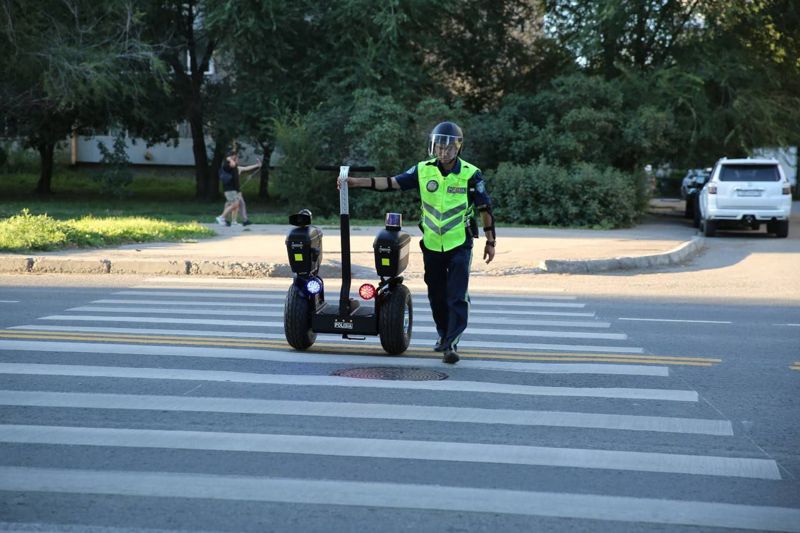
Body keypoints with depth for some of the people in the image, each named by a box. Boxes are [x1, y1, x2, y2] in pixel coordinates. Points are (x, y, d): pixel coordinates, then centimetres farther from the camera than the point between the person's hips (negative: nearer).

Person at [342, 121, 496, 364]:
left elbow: (484, 208, -2)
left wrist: (490, 241, 0)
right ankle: (443, 334, 33)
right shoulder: (423, 170, -1)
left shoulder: (471, 174, -8)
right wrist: (356, 182, -12)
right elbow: (392, 182, -4)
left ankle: (451, 344, -7)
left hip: (460, 244, -3)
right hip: (432, 244, 4)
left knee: (457, 295, -9)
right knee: (436, 294, 14)